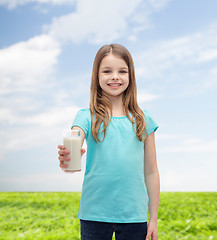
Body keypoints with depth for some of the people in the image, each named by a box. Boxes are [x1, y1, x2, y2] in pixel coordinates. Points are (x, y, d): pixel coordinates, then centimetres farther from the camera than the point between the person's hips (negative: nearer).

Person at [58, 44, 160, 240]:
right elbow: (72, 149, -16)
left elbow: (151, 172, 7)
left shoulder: (143, 119, 4)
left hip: (134, 215, 1)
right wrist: (65, 159, -40)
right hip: (94, 214, -1)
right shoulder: (87, 117, 0)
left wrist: (153, 219, 7)